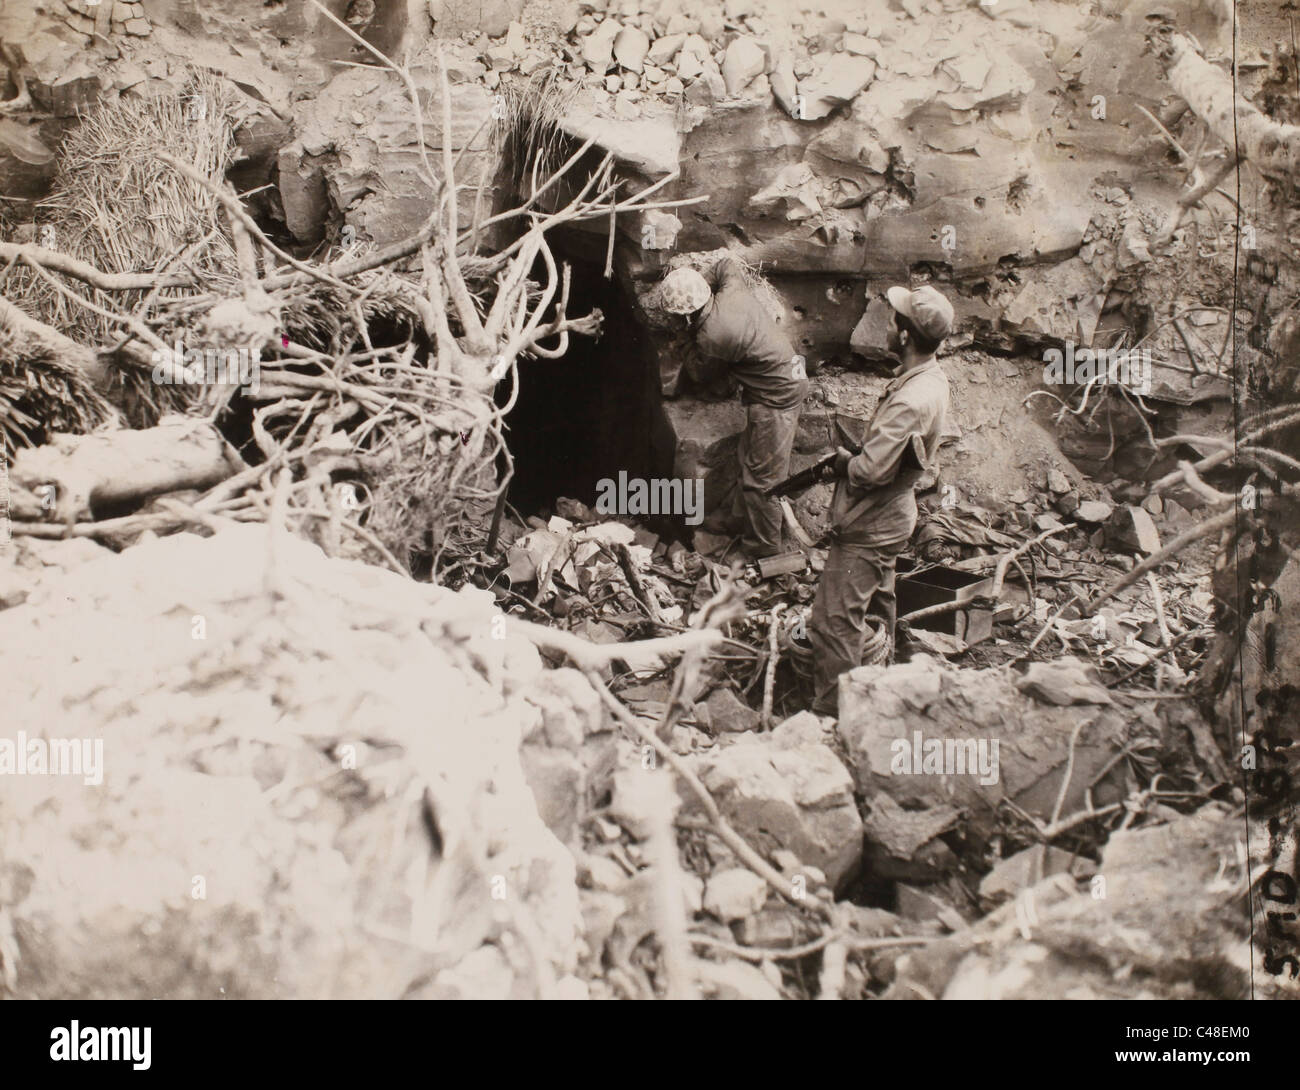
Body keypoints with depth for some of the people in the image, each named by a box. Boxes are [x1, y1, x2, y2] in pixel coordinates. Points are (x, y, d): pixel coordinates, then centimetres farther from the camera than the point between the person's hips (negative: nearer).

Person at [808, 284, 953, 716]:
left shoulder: (911, 401, -32)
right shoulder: (931, 378, 0)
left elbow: (871, 470, -31)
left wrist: (844, 460, -12)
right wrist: (853, 455, 2)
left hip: (867, 526, -11)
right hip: (891, 515, 11)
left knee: (834, 623, -1)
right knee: (875, 611, 26)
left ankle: (831, 713, 8)